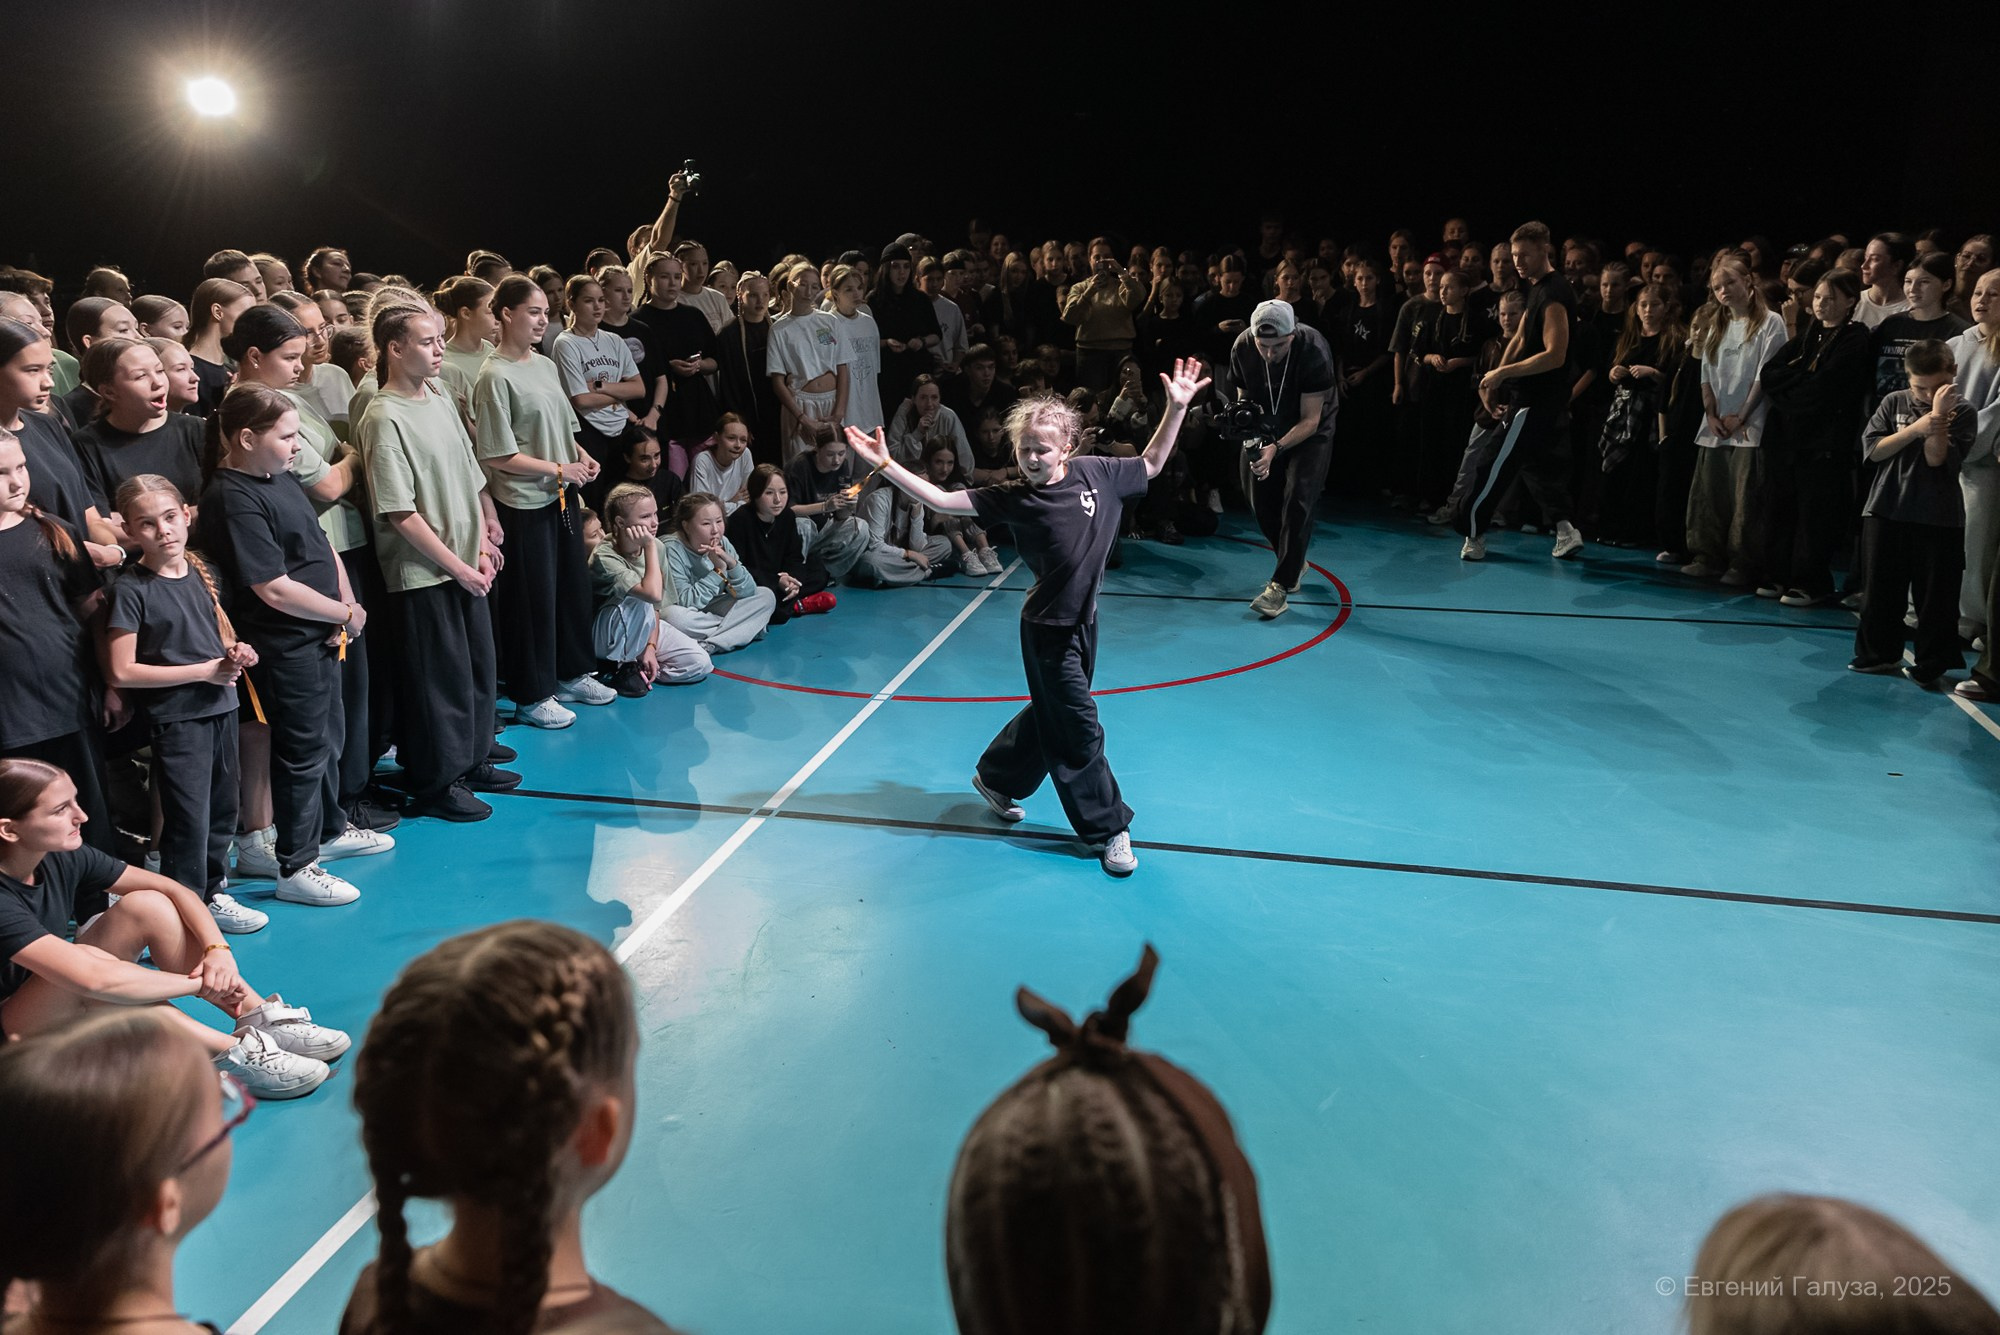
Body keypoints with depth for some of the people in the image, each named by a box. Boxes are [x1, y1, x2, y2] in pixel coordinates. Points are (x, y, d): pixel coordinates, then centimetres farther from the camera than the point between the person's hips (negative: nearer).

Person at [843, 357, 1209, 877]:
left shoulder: (1096, 473, -4)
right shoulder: (1012, 498, -14)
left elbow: (1151, 464, 9)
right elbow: (941, 500, -16)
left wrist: (1176, 406, 0)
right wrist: (886, 465, -25)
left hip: (1084, 619, 5)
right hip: (1048, 627, -5)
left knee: (1051, 714, 20)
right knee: (1079, 731, 1)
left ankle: (995, 779, 43)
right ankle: (1108, 829, 15)